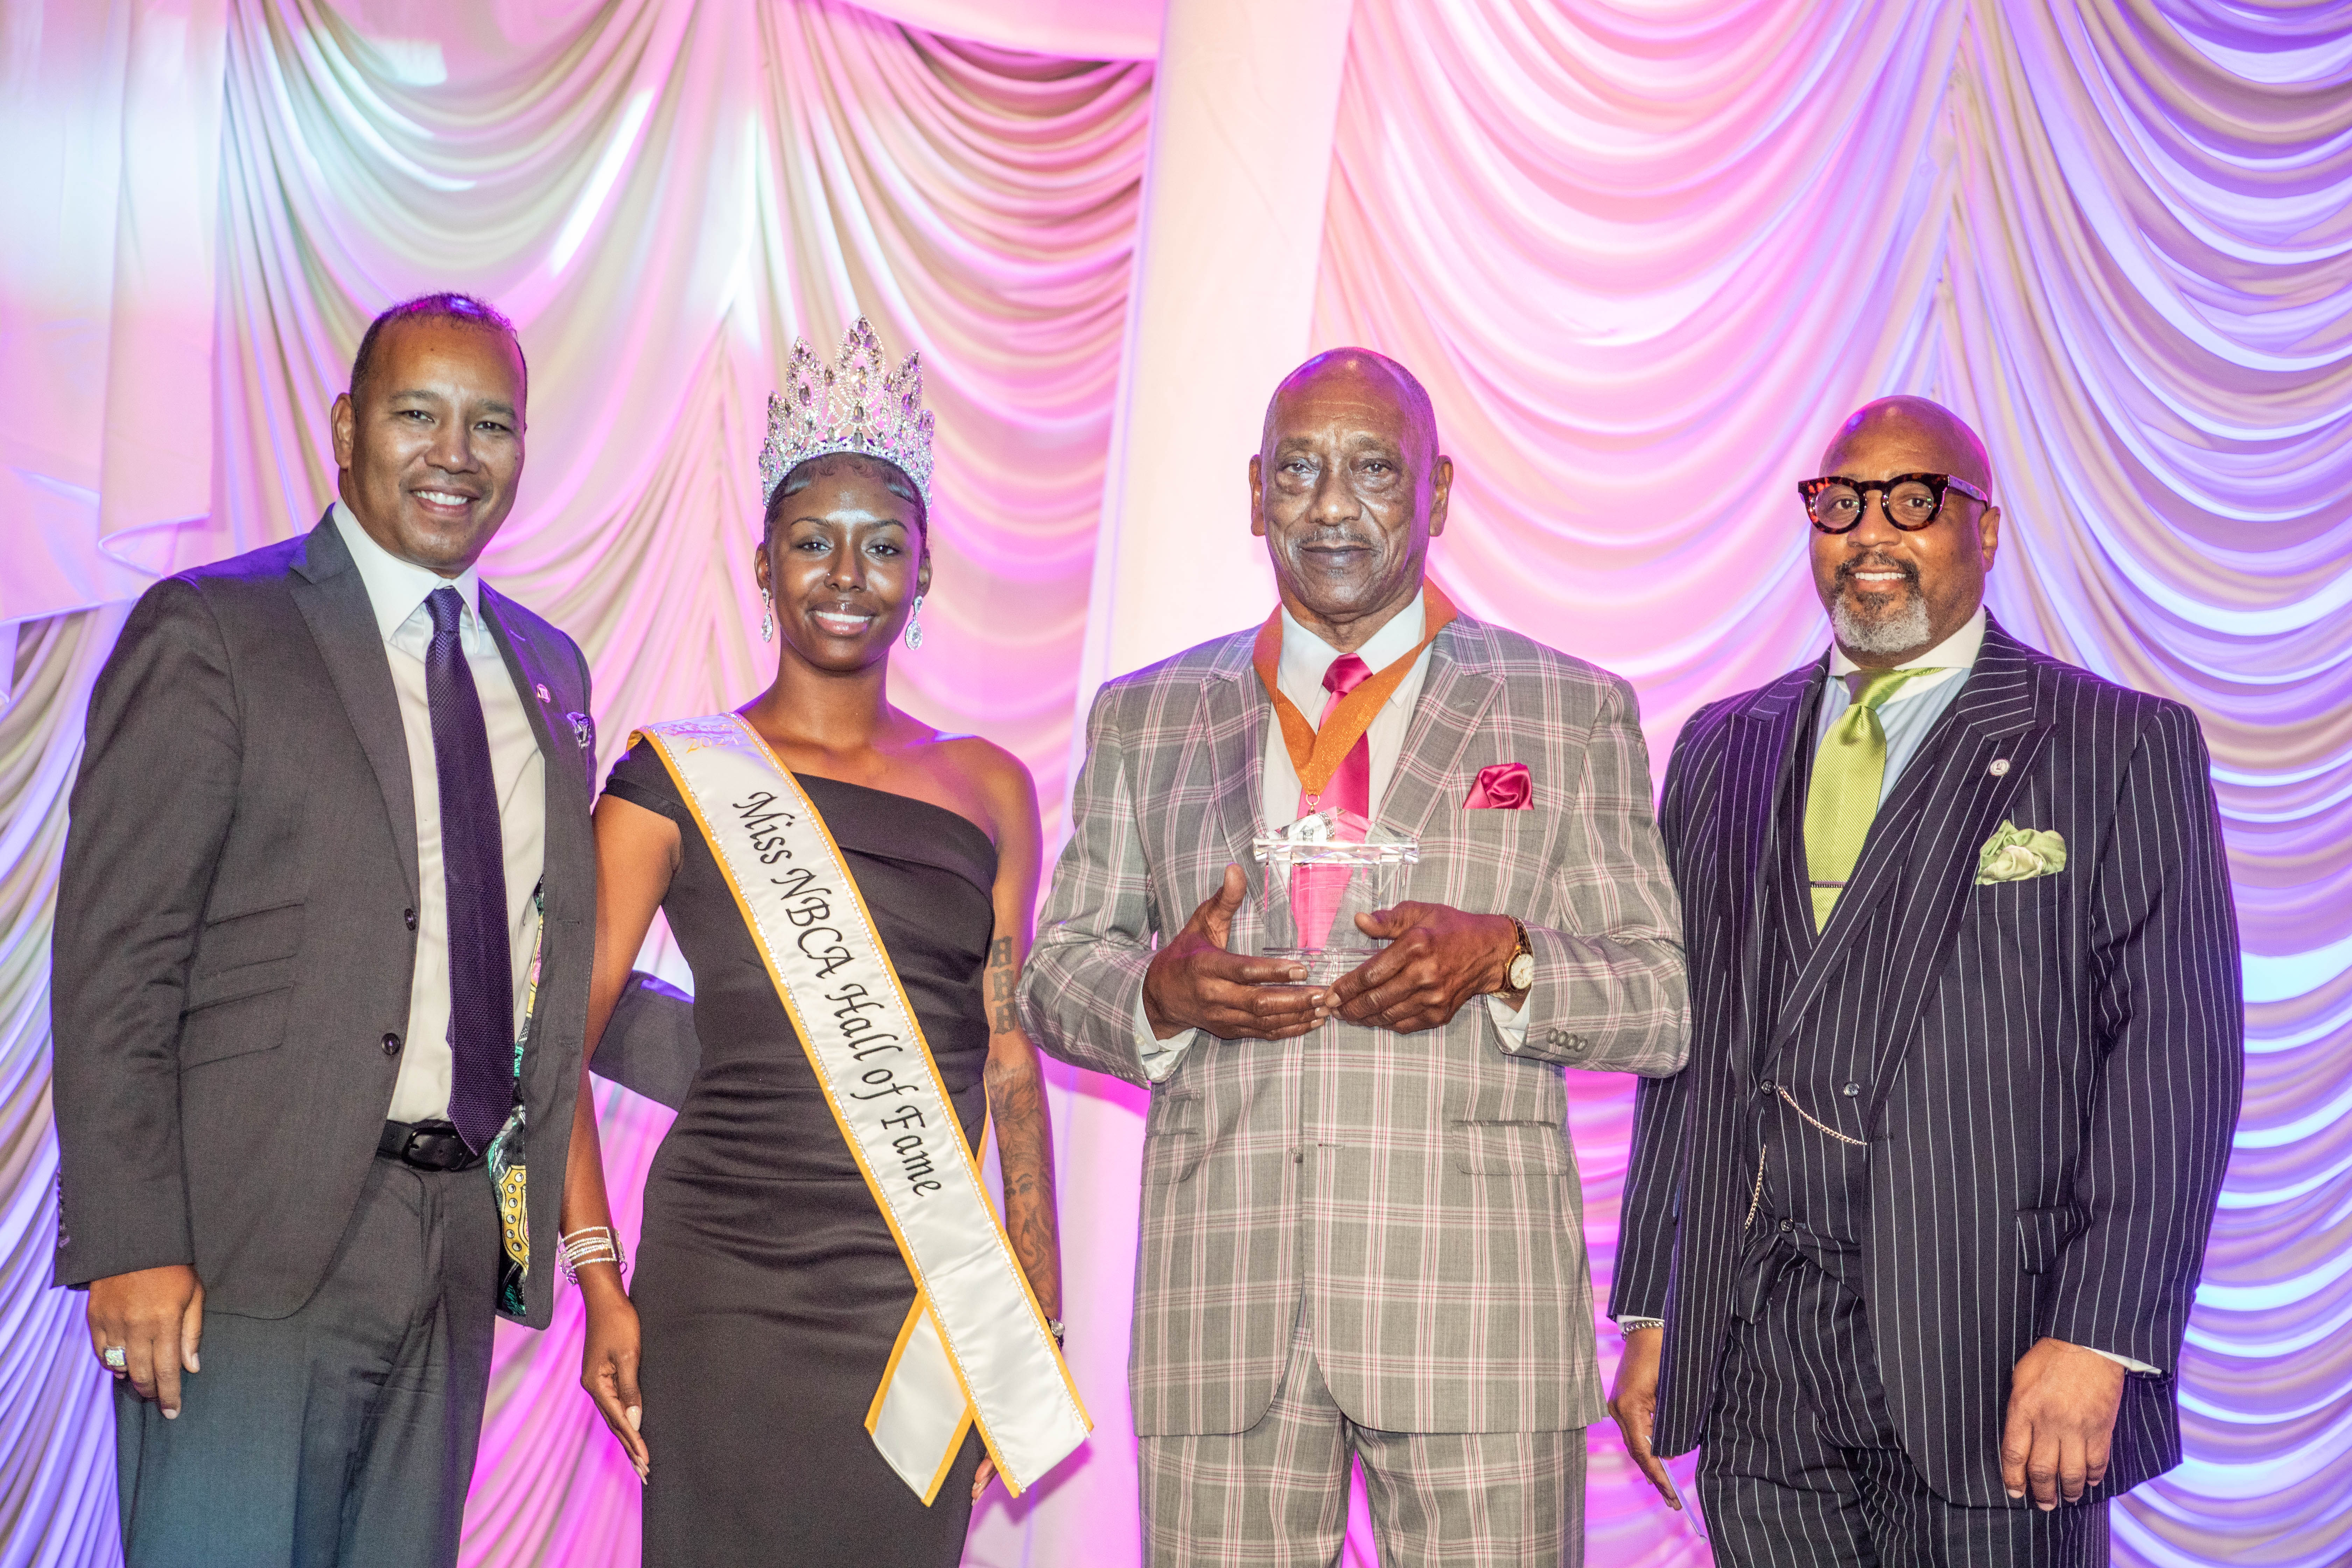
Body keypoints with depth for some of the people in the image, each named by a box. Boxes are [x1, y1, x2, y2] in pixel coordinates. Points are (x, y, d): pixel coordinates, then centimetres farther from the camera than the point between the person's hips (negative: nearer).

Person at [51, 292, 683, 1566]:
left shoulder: (549, 671, 15)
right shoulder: (210, 632, -4)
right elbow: (113, 961, -9)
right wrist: (133, 1247, -15)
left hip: (459, 1252, 6)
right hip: (256, 1244, -6)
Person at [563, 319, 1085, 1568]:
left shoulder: (986, 789, 9)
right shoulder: (680, 777, 0)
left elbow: (1012, 1062, 10)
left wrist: (1039, 1326, 8)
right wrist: (598, 1282, -9)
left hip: (932, 1304, 3)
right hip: (728, 1296, -3)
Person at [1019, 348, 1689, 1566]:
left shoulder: (1574, 712, 9)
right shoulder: (1144, 719, 14)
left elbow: (1663, 1006, 7)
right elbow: (1054, 972, 15)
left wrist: (1505, 960, -13)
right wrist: (1161, 992, -8)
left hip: (1475, 1299, -1)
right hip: (1221, 1308, 2)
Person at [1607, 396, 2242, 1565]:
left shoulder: (2125, 748, 1)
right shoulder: (1722, 750, 14)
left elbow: (2175, 1060, -7)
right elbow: (1686, 1039, 14)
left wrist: (2097, 1339, -15)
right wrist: (1649, 1313, 10)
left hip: (1994, 1353, -3)